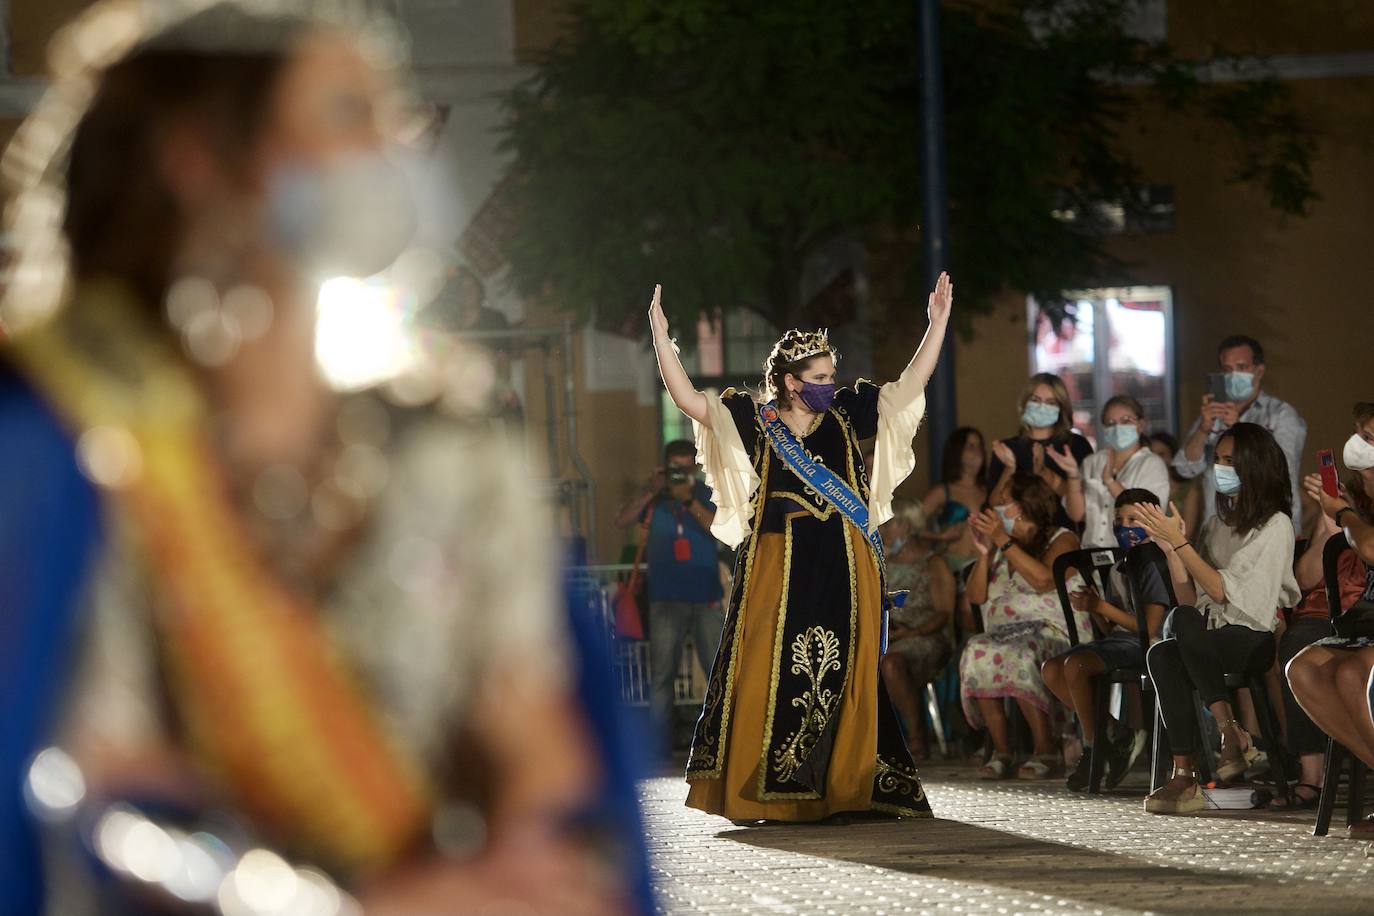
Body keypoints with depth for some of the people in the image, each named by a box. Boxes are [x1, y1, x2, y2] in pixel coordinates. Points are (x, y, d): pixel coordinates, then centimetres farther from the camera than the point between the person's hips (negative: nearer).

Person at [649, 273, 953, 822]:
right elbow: (689, 400, -5)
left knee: (844, 681, 2)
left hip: (845, 571, 2)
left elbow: (911, 385, 8)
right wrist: (661, 338, -13)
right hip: (779, 570, -2)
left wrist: (938, 324, 2)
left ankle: (843, 790, 6)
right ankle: (757, 793, -1)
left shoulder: (846, 416, 8)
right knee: (772, 677, -5)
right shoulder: (755, 421, 1)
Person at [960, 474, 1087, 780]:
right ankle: (1001, 751, -27)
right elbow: (976, 595, 15)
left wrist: (1003, 541, -15)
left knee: (1018, 655, -38)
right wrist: (985, 553, 1)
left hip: (1054, 633, -5)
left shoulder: (1062, 540, 4)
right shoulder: (1002, 546, 21)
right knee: (977, 653, -30)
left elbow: (1043, 579, -16)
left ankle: (1046, 752, -31)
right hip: (1006, 633, 5)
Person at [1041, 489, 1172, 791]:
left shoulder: (1156, 566, -8)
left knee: (1075, 665, -29)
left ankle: (1093, 748, -15)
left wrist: (1102, 606, -12)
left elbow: (1149, 627, -15)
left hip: (1142, 646, -9)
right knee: (1051, 670, -8)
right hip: (1117, 641, 9)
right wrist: (1094, 610, -2)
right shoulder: (1119, 570, 20)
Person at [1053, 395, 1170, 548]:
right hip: (1092, 551, 3)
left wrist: (1110, 481, -18)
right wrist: (1073, 476, -6)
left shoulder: (1152, 464, 3)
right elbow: (1076, 514, 8)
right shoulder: (1092, 463, 14)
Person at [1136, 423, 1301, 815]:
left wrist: (1180, 543, -14)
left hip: (1260, 639, -6)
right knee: (1161, 656, -27)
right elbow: (1191, 599, 12)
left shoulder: (1275, 526, -3)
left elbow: (1225, 591, -14)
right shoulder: (1217, 524, 18)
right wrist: (1169, 549, 0)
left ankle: (1231, 736, -27)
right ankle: (1184, 774, -36)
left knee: (1183, 621, -32)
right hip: (1219, 639, 6)